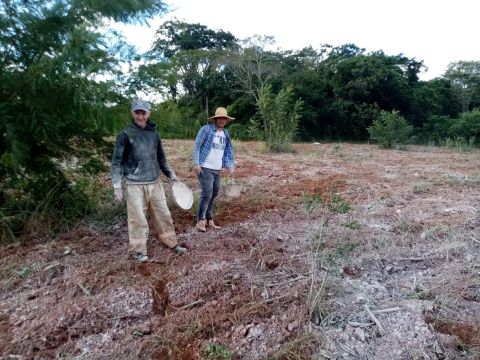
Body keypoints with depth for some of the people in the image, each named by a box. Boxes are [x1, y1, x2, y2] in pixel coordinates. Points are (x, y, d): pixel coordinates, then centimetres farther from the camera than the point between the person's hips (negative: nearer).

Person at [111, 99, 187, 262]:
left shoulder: (154, 133, 9)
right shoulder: (125, 134, -4)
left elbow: (161, 158, 18)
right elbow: (117, 161, -4)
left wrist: (171, 175, 15)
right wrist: (117, 185, -9)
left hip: (155, 183, 4)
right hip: (134, 185, -4)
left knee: (164, 215, 11)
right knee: (138, 219, 1)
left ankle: (172, 243, 26)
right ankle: (137, 250, 18)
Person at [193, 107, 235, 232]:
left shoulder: (226, 133, 12)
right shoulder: (206, 129, -7)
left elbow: (228, 150, 17)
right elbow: (197, 146, -10)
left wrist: (230, 166, 9)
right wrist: (196, 163, -16)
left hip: (217, 169, 7)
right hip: (205, 168, -7)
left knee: (214, 194, 12)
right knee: (207, 194, -11)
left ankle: (209, 220, 24)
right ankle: (200, 221, 0)